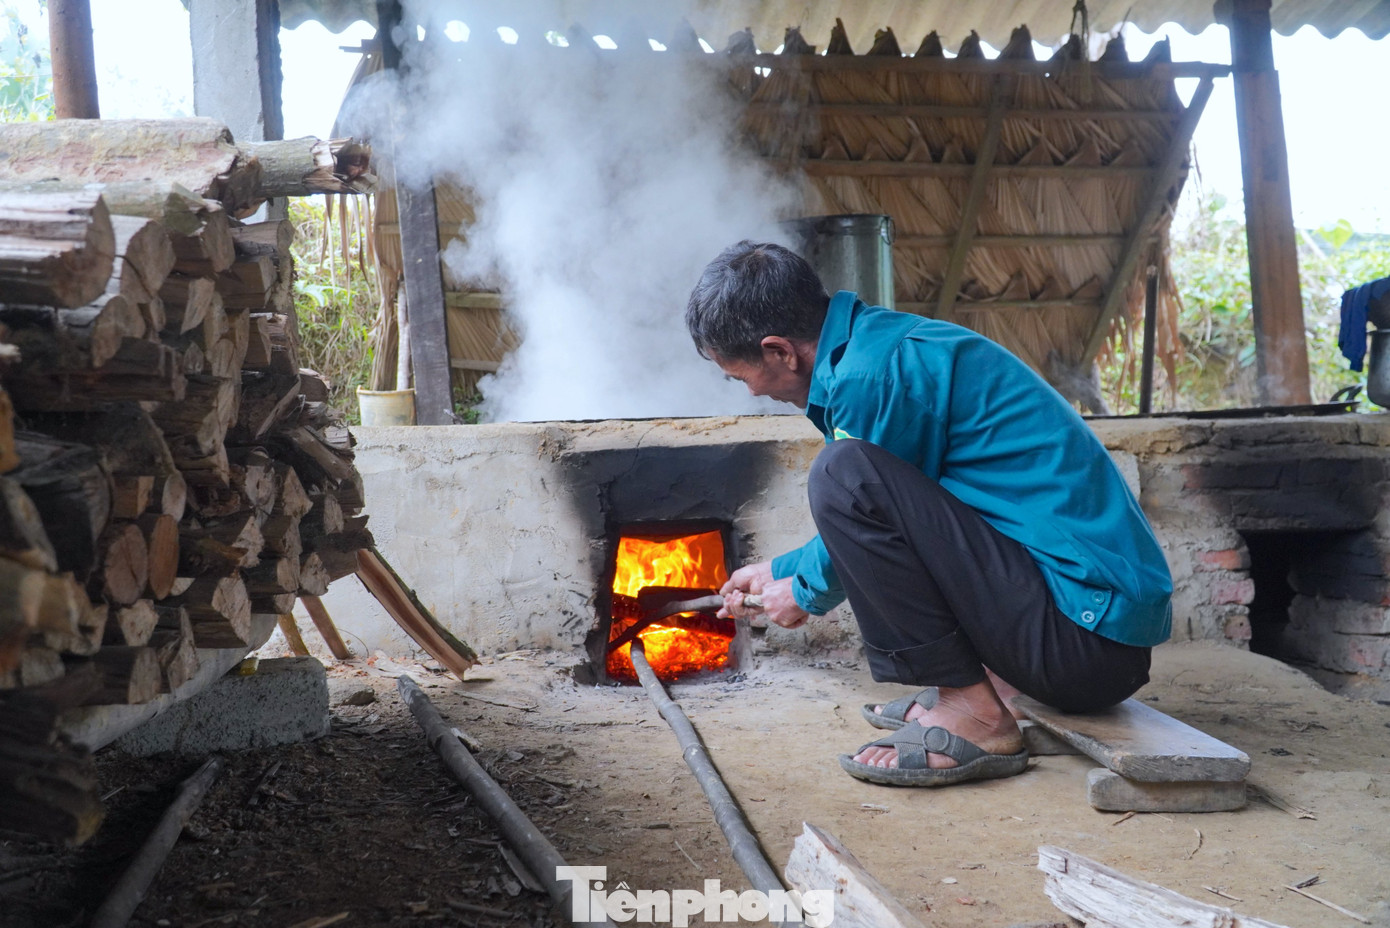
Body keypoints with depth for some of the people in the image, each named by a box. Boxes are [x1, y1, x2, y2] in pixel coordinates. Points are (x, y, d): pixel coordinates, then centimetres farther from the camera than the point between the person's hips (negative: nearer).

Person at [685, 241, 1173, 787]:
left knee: (841, 476, -19)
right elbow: (877, 531, 28)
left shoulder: (870, 376, -16)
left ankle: (973, 718, -13)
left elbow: (867, 517, -3)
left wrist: (805, 594, 18)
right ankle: (998, 677, 14)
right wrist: (778, 571, 38)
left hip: (1088, 634, -10)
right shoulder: (890, 335, 15)